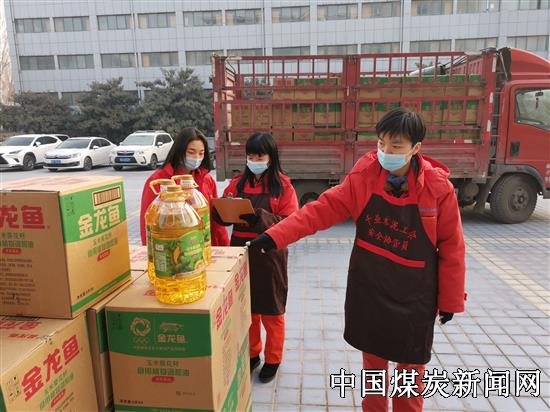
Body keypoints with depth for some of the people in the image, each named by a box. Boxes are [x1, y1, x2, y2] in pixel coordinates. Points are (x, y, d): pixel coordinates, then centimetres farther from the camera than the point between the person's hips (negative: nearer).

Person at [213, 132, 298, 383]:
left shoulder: (283, 185, -5)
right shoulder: (238, 183, 7)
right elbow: (222, 217, 5)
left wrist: (259, 217, -27)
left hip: (269, 255, -4)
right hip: (242, 252, 4)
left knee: (271, 310, 10)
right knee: (246, 307, 16)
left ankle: (273, 360, 30)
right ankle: (252, 354, 37)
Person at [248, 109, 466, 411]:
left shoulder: (438, 187, -14)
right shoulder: (364, 176, -10)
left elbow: (451, 246, -6)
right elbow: (323, 209, -13)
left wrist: (451, 298, 0)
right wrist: (276, 236, -22)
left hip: (413, 295, -1)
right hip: (368, 289, 2)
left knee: (410, 365, 15)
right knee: (373, 360, 19)